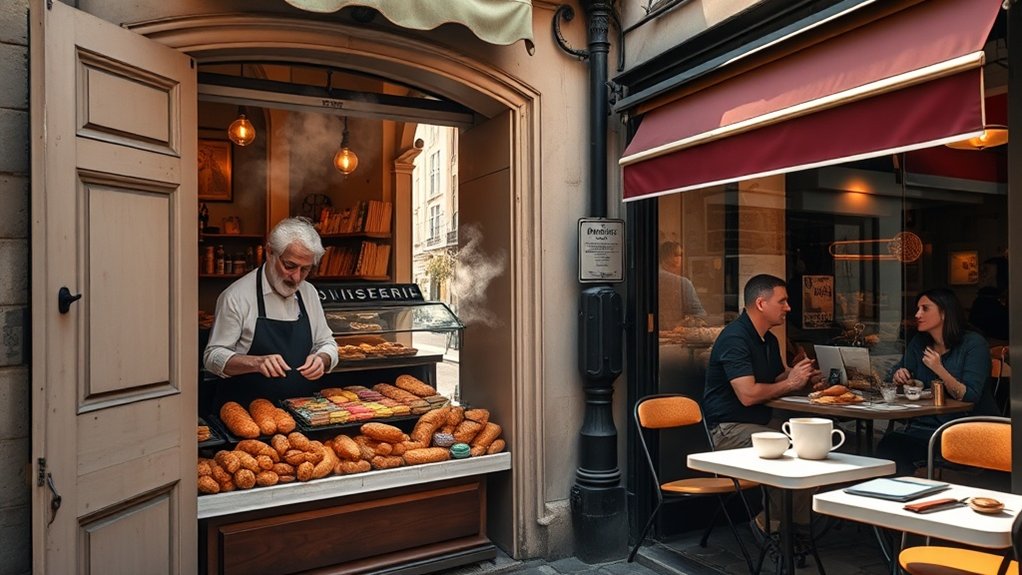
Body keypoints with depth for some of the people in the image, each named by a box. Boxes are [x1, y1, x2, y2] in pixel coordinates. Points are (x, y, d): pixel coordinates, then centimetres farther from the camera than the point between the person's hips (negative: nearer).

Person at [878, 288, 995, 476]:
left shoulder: (973, 343, -6)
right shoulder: (919, 343, 11)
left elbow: (970, 397, -14)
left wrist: (939, 370, -25)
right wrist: (899, 375, -3)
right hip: (925, 424, 5)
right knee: (887, 445, -24)